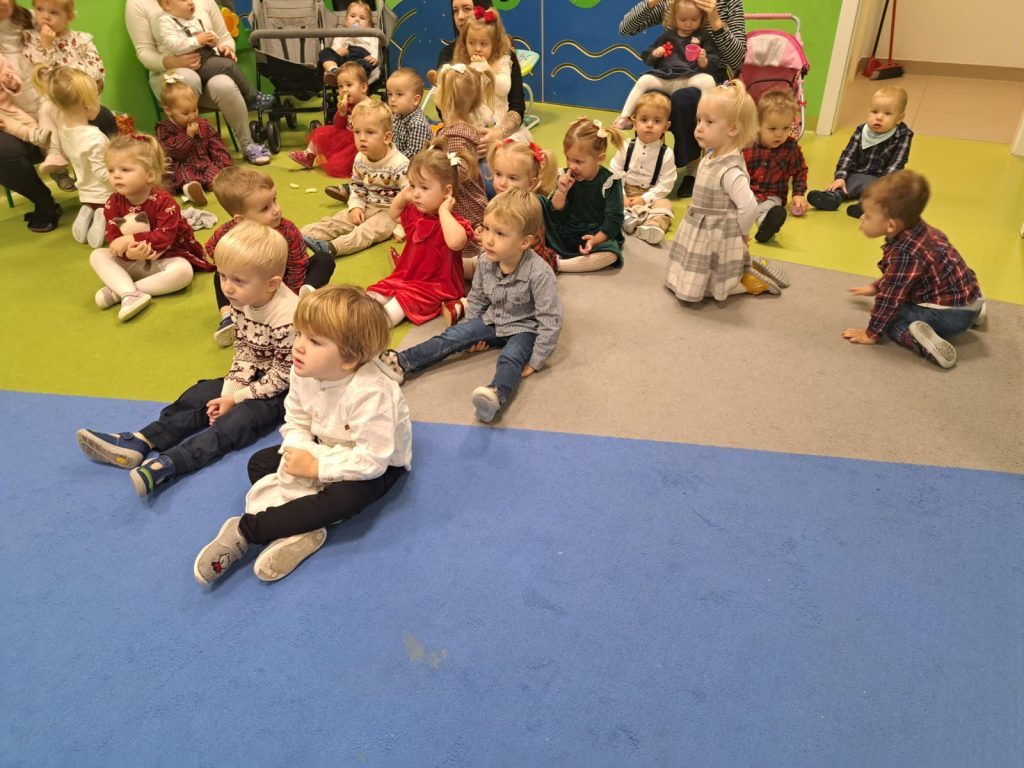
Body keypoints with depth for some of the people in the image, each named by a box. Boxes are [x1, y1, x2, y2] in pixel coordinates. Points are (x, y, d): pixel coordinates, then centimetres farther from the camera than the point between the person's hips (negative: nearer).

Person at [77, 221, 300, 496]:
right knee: (197, 397, 0)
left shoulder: (287, 318, -31)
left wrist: (236, 398, -15)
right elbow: (243, 351, 4)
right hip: (254, 377, 9)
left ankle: (169, 463, -41)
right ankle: (138, 443, -7)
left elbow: (281, 377, -22)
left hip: (282, 389, -8)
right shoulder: (241, 301, -5)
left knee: (239, 419, -27)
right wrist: (229, 391, -9)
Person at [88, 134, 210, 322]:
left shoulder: (164, 202, -19)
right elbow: (113, 238, -12)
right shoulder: (113, 203, -5)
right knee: (98, 255, -15)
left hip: (164, 260, -4)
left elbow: (164, 238, -28)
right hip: (131, 262, 4)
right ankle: (131, 294, -36)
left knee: (182, 271, -35)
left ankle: (117, 291, -29)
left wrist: (130, 239, -31)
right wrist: (128, 251, -34)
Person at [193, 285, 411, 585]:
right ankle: (295, 532, -24)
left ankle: (245, 530, -26)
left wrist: (315, 467, -28)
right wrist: (298, 454, -23)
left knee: (345, 498, -35)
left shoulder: (370, 393, -37)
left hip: (377, 465, -7)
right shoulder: (303, 373, -15)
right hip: (326, 448, 7)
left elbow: (372, 461, -34)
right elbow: (296, 422, -3)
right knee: (259, 463, -4)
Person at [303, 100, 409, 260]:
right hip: (367, 206, 7)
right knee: (335, 221, -8)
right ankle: (301, 236, -21)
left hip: (390, 212, -7)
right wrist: (356, 206, -5)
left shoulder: (400, 165, -22)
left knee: (369, 229, -31)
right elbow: (356, 186, 13)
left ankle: (332, 247, -52)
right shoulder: (360, 159, 0)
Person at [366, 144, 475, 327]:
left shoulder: (451, 221, -18)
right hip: (405, 277, 9)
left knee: (405, 299, -31)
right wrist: (402, 196, 8)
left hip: (435, 287, -9)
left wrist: (443, 211, -31)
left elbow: (455, 242, -43)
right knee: (375, 294, -8)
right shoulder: (414, 212, 7)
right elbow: (393, 215, 29)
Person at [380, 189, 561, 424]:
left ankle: (496, 395, -61)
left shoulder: (539, 273, -29)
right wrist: (471, 330, 10)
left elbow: (551, 320, -24)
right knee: (454, 336, -8)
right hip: (492, 321, 6)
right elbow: (476, 298, 7)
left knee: (511, 358, -33)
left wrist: (534, 362, -22)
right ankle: (402, 363, -13)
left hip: (524, 328, -6)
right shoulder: (486, 261, -12)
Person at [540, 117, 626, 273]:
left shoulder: (610, 182, -12)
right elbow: (554, 215, -5)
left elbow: (613, 220, -14)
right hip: (563, 236, 3)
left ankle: (555, 264, -29)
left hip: (597, 238, -3)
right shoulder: (566, 177, -4)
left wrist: (595, 240, -30)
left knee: (611, 253, -35)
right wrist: (561, 192, -23)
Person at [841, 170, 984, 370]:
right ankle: (972, 308, 24)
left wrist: (871, 334, -15)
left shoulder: (905, 253, -31)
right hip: (964, 292, 10)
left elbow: (890, 299, -24)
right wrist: (876, 287, 29)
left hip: (952, 314, -10)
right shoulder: (913, 230, -1)